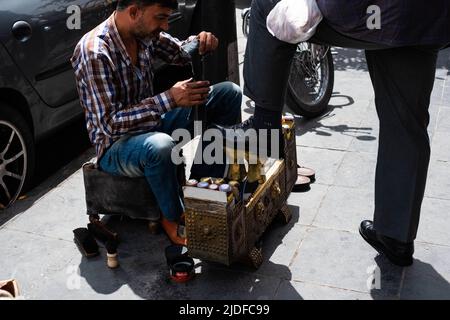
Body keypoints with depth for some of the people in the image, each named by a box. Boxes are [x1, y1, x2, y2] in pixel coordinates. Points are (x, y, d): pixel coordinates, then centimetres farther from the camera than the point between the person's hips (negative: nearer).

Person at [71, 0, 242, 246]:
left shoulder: (145, 32, -5)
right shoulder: (94, 51, -27)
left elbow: (180, 53, 13)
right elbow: (109, 123, -29)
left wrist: (200, 41, -11)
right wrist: (169, 99, -35)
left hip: (150, 125, 8)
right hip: (115, 145, -8)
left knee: (229, 93, 3)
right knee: (160, 146, -43)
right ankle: (173, 218, -14)